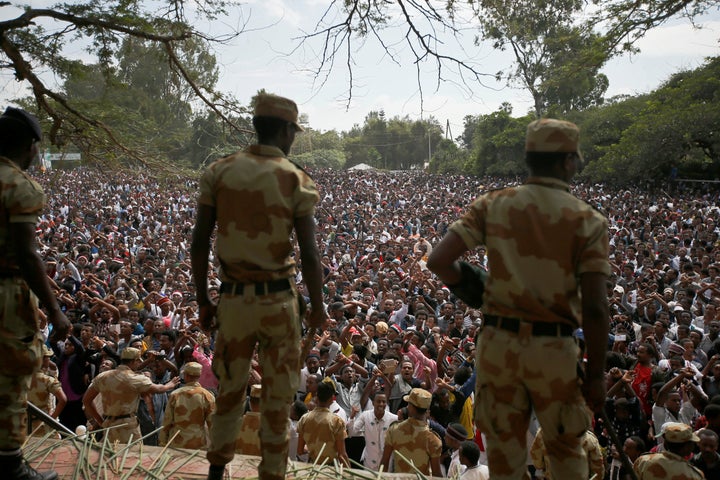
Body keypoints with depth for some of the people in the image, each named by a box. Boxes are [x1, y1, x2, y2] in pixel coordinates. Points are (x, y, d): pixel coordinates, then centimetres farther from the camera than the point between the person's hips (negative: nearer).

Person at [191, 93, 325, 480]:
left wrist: (202, 299, 8)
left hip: (234, 298, 3)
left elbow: (199, 242, -1)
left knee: (230, 388, 21)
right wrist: (317, 306, 1)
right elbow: (309, 254, -11)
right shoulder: (296, 180, -8)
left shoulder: (218, 172, 0)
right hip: (278, 300, -3)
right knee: (277, 397, 11)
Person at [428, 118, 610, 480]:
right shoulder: (588, 221, -6)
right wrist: (595, 374, 0)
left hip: (498, 342, 2)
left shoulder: (493, 205, -1)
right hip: (554, 349, -1)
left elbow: (439, 261, -9)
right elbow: (594, 309, -10)